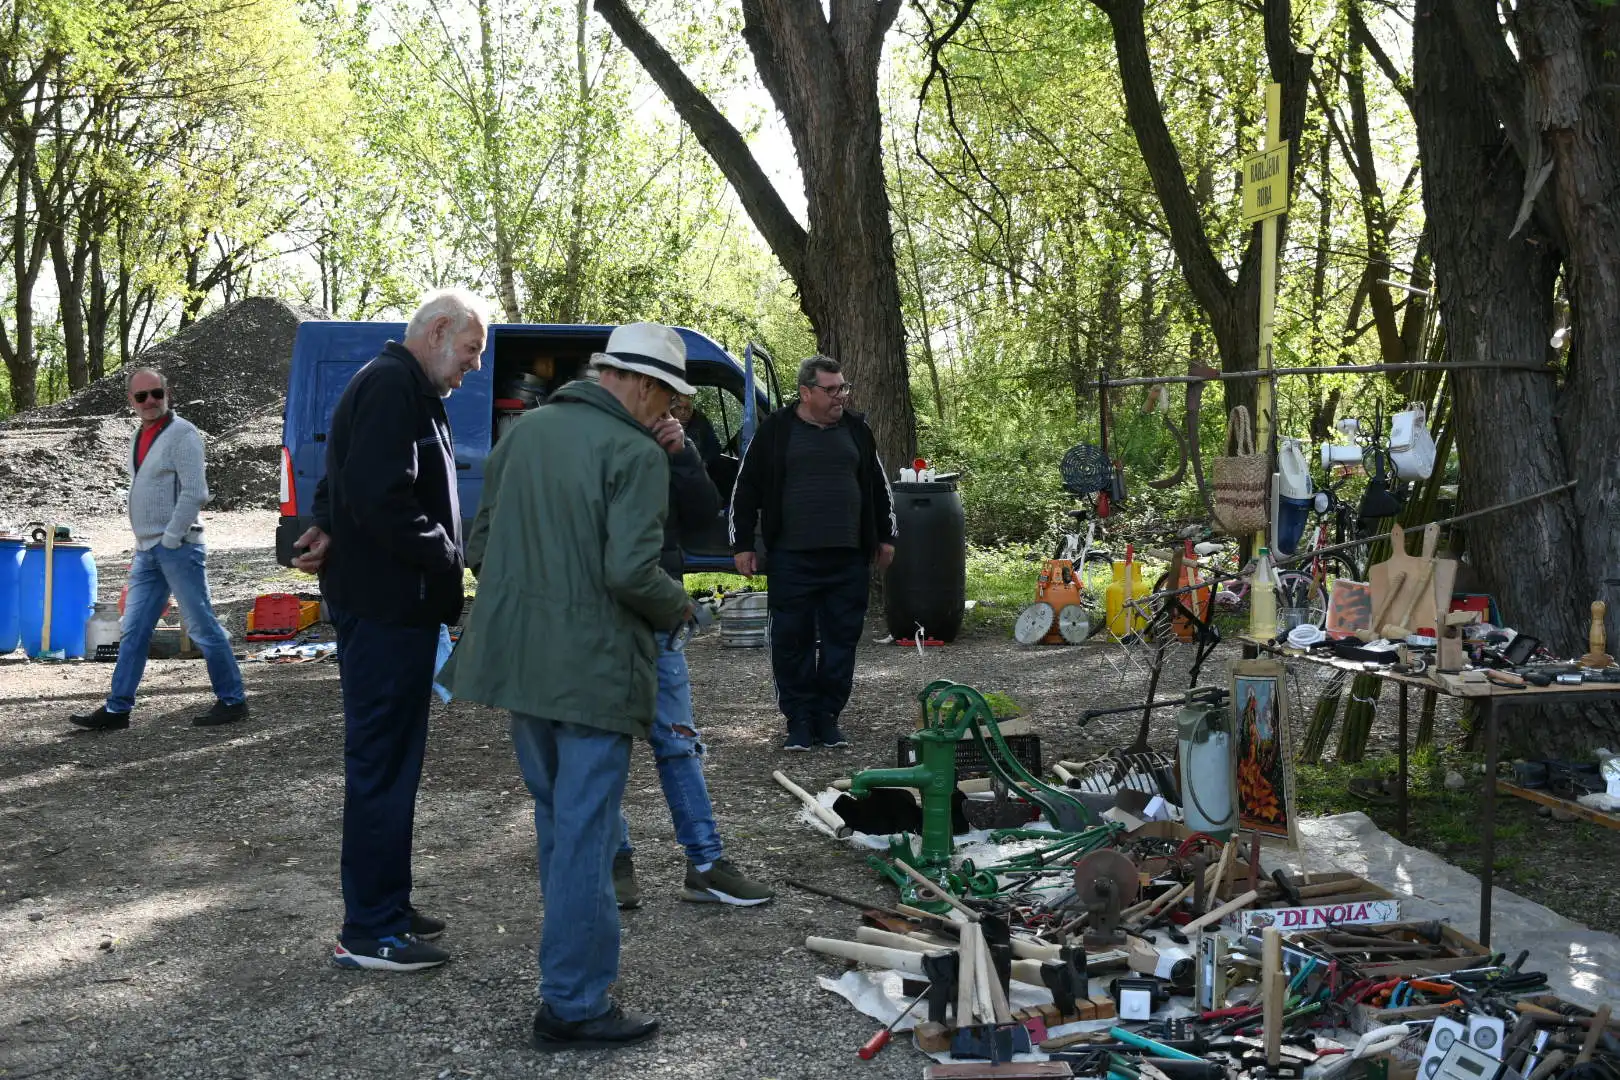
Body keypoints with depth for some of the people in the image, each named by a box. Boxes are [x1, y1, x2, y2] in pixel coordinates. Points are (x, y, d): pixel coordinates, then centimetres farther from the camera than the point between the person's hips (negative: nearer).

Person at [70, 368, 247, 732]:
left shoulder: (181, 433, -10)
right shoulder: (138, 438, 16)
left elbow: (195, 493, -17)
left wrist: (170, 539, -15)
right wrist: (143, 543, 15)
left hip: (178, 548, -8)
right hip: (147, 550, 8)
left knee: (201, 626, -3)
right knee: (133, 631, 8)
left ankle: (232, 700, 6)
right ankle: (117, 709, 11)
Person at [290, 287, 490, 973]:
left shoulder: (406, 389, 19)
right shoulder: (392, 387, -15)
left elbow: (352, 479, 20)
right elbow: (380, 498, -25)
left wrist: (330, 528, 0)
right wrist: (447, 560, -14)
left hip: (387, 606, 11)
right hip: (390, 607, -11)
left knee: (390, 760, 17)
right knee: (381, 764, -5)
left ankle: (385, 907, 27)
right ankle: (368, 933, 3)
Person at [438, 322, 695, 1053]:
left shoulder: (526, 432, 11)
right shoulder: (635, 453, -13)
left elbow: (480, 544, 14)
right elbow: (632, 571, -21)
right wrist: (678, 608, -3)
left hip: (518, 657, 8)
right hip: (591, 668, -8)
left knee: (555, 816, 21)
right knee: (584, 833, -1)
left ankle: (573, 958, 34)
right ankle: (572, 1006, 5)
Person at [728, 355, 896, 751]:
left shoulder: (856, 430, 11)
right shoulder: (777, 430, 0)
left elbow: (878, 486, 20)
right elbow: (746, 490, 2)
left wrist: (885, 536, 18)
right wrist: (742, 544, 0)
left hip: (848, 559, 3)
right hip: (792, 559, -3)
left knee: (841, 639, 5)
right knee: (792, 640, 0)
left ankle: (827, 718, 15)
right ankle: (799, 721, 11)